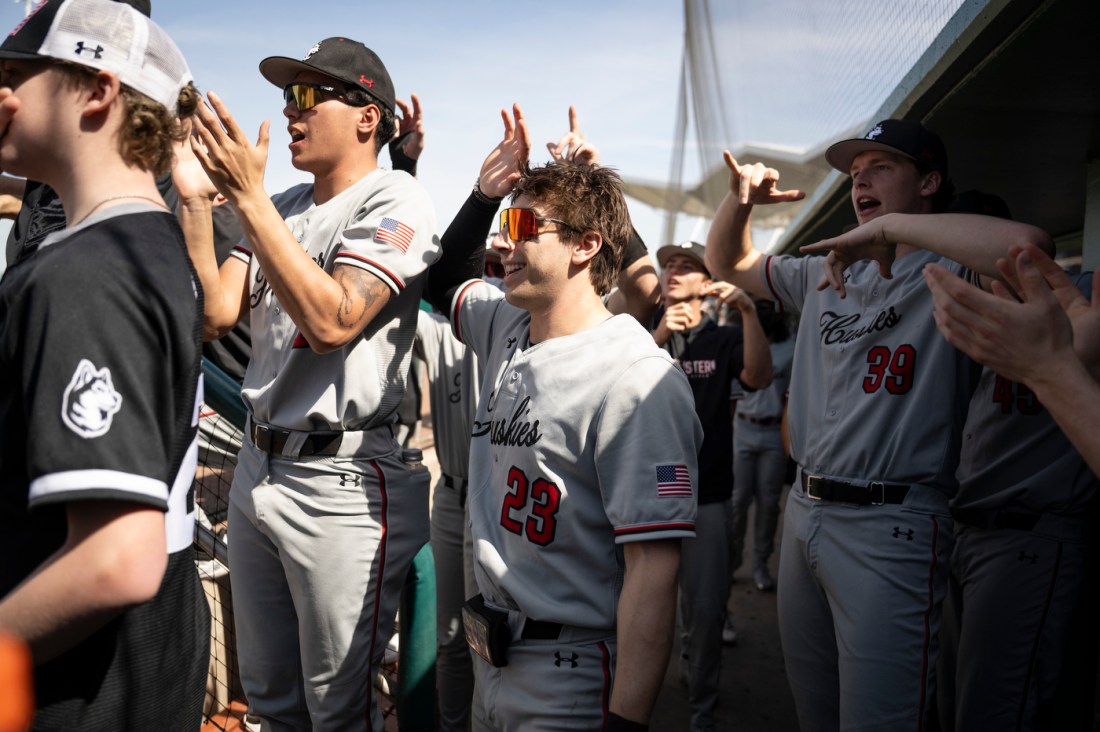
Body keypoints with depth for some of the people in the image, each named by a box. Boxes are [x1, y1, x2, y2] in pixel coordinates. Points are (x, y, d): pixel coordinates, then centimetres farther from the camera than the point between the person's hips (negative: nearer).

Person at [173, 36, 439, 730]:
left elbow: (331, 322, -24)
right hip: (258, 466, 8)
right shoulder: (283, 209, 13)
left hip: (342, 481, -7)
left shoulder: (396, 202, -9)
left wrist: (248, 196, -23)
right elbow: (215, 314, 3)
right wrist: (196, 198, -5)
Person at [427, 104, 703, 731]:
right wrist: (486, 193, 11)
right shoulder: (507, 329, 4)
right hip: (493, 657, 8)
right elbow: (446, 281, 27)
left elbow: (653, 571, -24)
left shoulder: (636, 380, -21)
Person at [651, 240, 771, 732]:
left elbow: (759, 377, -12)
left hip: (707, 495, -1)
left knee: (705, 611, 0)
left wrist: (748, 311, -25)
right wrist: (660, 336, -24)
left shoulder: (723, 340, 7)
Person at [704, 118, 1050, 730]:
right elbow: (728, 263, 25)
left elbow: (1026, 245, -30)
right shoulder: (825, 273, 15)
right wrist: (740, 199, 4)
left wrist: (888, 225, -22)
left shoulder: (951, 276, -8)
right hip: (804, 512, 7)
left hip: (891, 527, -7)